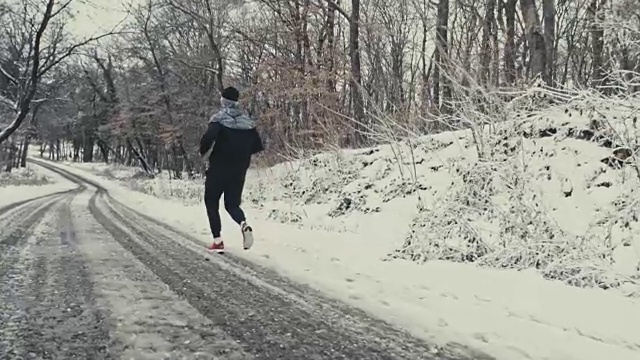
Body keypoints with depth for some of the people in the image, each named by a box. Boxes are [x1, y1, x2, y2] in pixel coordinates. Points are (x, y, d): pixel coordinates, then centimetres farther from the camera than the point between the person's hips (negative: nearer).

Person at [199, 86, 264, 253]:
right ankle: (244, 224, -17)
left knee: (211, 203, 12)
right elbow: (258, 146, 6)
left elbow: (208, 138, -25)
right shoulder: (248, 122, 5)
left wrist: (204, 152, -6)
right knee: (232, 204, 15)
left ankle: (217, 241, 5)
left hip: (218, 169, -4)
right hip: (239, 171, 4)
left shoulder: (219, 119, -9)